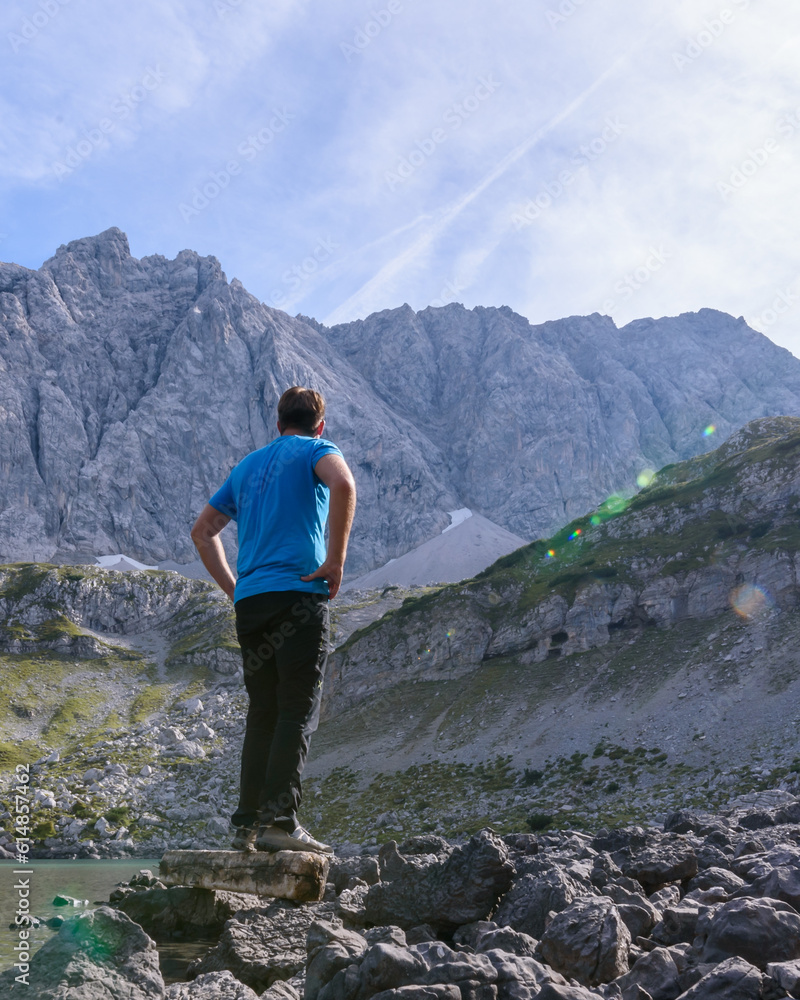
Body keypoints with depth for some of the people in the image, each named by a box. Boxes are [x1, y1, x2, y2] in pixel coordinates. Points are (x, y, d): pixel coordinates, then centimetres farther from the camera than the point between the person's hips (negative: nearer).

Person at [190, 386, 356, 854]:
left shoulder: (249, 463, 23)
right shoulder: (317, 449, 5)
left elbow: (203, 530, 26)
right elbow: (343, 485, -19)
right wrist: (336, 560, -14)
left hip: (249, 602, 6)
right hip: (300, 593, -6)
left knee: (263, 712, 11)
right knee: (298, 713, -4)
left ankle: (249, 825, 12)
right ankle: (280, 823, -8)